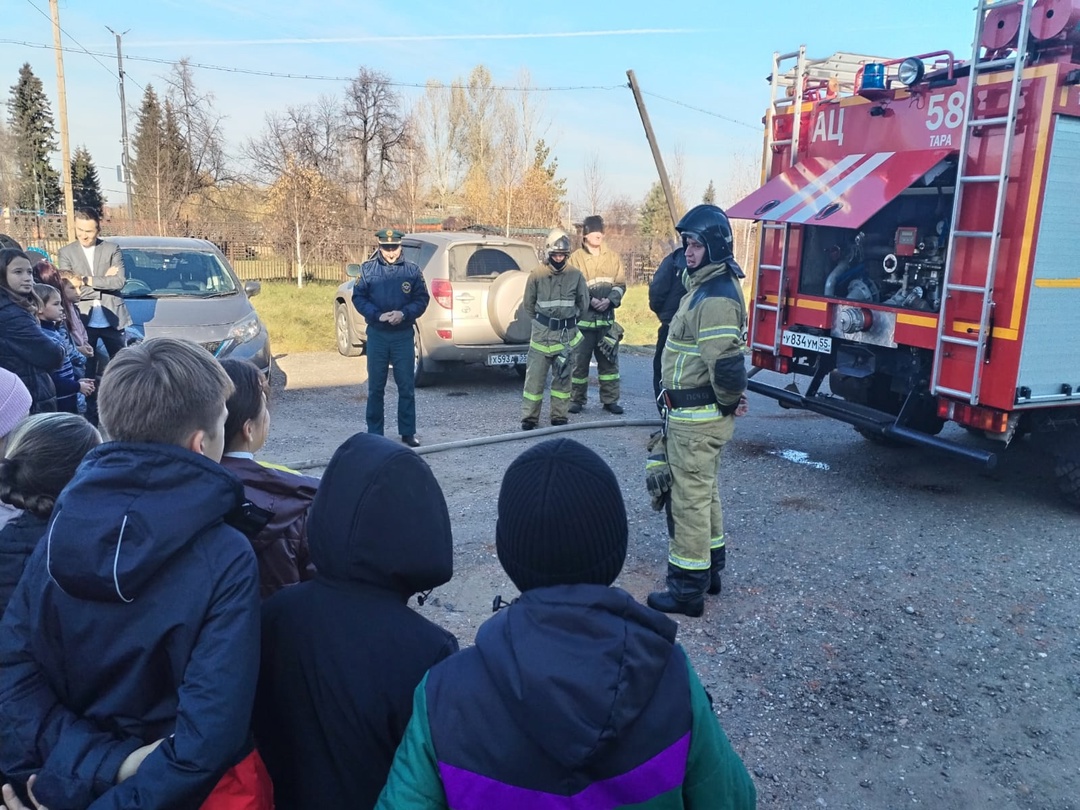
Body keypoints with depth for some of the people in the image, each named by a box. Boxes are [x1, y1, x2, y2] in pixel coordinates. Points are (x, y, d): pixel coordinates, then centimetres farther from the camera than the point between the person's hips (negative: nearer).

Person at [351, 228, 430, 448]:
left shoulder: (412, 270, 2)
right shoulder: (367, 269, 2)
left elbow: (422, 299, 2)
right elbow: (358, 297, 0)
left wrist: (404, 313, -16)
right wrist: (378, 315, -15)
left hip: (403, 335, 0)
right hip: (376, 335, 0)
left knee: (406, 386, 3)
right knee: (375, 387, 8)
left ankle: (408, 432, 14)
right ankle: (374, 433, 17)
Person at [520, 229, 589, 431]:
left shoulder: (576, 275, -1)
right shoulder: (536, 275, -4)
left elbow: (583, 304, 10)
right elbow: (528, 305, 7)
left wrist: (568, 322, 12)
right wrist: (542, 322, 9)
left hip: (566, 335, 1)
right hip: (541, 334, -1)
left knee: (563, 376, 8)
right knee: (535, 375, -1)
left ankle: (559, 416, 17)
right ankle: (529, 417, 6)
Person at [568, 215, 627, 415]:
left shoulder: (613, 257, 9)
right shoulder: (576, 258, -1)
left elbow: (621, 284, 5)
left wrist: (609, 300, -12)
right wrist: (589, 300, -19)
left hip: (606, 317, 3)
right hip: (582, 317, -3)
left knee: (609, 359, 7)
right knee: (579, 360, 1)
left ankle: (610, 399, 16)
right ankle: (577, 399, 13)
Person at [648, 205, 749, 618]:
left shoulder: (715, 297, -21)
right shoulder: (704, 286, 13)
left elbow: (725, 363, -29)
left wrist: (729, 401, -13)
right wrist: (730, 399, 15)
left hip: (696, 417, -11)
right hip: (698, 412, 11)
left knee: (690, 499, -2)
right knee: (704, 492, 20)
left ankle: (688, 589, 8)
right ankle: (710, 568, 35)